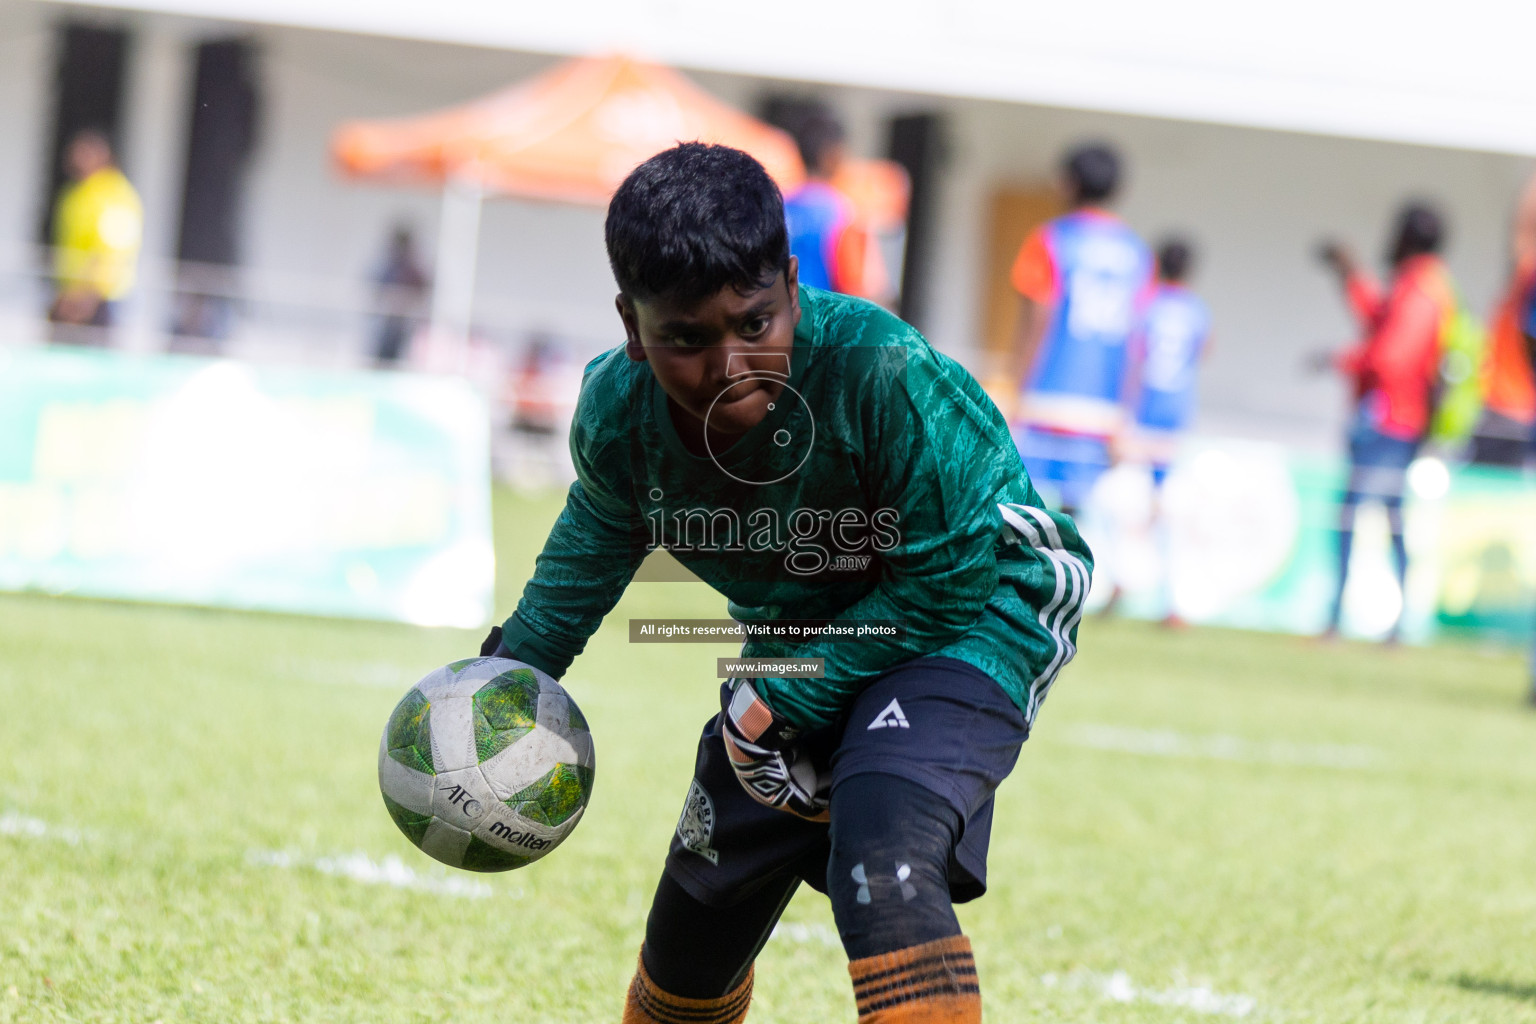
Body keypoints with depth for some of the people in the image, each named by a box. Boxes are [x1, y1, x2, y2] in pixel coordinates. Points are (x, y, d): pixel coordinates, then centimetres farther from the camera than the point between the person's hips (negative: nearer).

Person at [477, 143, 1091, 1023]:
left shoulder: (884, 375, -36)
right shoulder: (618, 415, -18)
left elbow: (948, 585, -24)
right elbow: (596, 541, 9)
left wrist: (785, 699, -22)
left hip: (969, 623, -6)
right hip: (798, 653, 6)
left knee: (879, 861, -36)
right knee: (691, 942, 17)